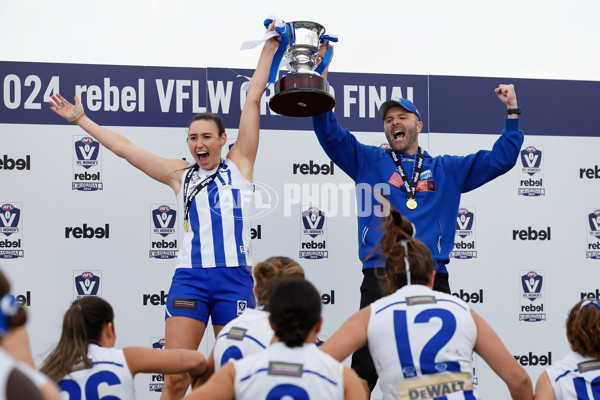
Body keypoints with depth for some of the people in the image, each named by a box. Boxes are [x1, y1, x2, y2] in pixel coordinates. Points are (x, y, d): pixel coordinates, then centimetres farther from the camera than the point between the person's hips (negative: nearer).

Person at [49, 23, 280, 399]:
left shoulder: (239, 164, 10)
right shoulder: (180, 174, 13)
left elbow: (253, 100, 10)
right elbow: (123, 147, 16)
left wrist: (269, 48, 10)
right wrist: (82, 120, 19)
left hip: (235, 278, -1)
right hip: (191, 276, 1)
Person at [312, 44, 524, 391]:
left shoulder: (446, 170, 18)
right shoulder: (369, 162, 15)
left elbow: (501, 159, 18)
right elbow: (329, 133, 6)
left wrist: (512, 112, 11)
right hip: (380, 280, -1)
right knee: (365, 370, -5)